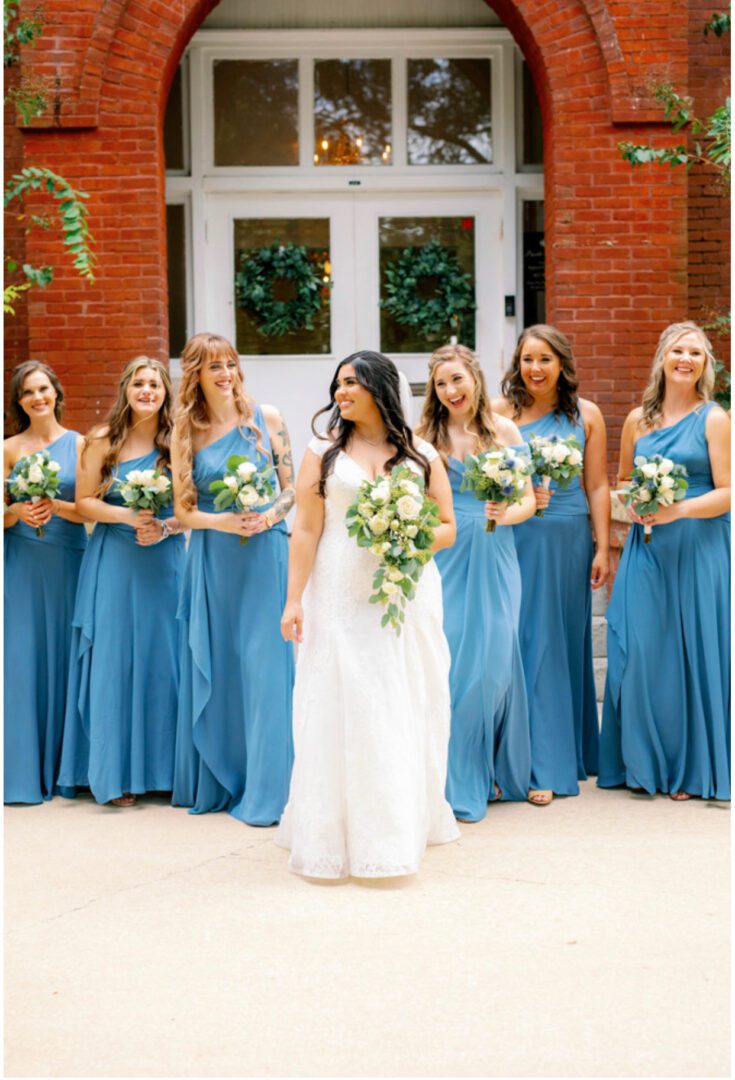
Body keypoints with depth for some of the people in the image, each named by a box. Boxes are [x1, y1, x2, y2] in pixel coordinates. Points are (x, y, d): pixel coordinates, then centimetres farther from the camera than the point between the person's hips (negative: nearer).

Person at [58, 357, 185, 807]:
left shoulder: (177, 443, 3)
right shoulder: (103, 441, 2)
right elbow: (84, 501, 1)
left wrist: (165, 528, -14)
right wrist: (127, 516, -13)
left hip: (164, 562, 1)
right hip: (114, 563, -1)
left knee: (162, 659, 3)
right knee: (115, 660, 0)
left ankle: (161, 766, 15)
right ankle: (117, 774, 7)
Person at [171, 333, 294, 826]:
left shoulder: (266, 418, 2)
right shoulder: (187, 432, 5)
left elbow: (291, 487, 4)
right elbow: (184, 509, 5)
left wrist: (271, 515, -15)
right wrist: (221, 521, -13)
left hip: (265, 553, -2)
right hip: (212, 559, 2)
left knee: (264, 664, -3)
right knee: (214, 667, 6)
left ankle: (265, 790, 3)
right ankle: (217, 781, 20)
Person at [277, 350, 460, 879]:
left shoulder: (422, 456, 10)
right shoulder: (324, 453, 7)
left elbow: (447, 529, 9)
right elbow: (306, 531, 0)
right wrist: (294, 600, -7)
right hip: (341, 600, -1)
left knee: (406, 710, 5)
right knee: (342, 711, -3)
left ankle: (405, 823, 19)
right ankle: (337, 835, 4)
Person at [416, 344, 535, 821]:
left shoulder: (504, 430, 6)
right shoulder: (427, 436, 5)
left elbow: (529, 500, 6)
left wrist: (506, 513, -14)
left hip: (494, 557, 1)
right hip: (444, 557, 0)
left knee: (493, 663, 0)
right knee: (448, 664, -3)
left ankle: (493, 770, 16)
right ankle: (455, 779, 9)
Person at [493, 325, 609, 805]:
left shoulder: (586, 415, 6)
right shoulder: (499, 411, 3)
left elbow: (597, 487, 5)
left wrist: (603, 548, 1)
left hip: (568, 539, 1)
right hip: (514, 538, -1)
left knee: (561, 645, 7)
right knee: (519, 643, -2)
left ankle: (562, 756, 17)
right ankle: (530, 763, 6)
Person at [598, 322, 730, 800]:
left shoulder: (714, 419, -1)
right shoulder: (638, 420, 11)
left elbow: (726, 492, -6)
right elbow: (622, 481, 21)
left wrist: (680, 510, -19)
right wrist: (634, 506, 0)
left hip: (699, 549, -3)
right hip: (646, 549, 4)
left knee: (694, 650, -2)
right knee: (641, 650, 1)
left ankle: (692, 768, 10)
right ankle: (644, 762, 14)